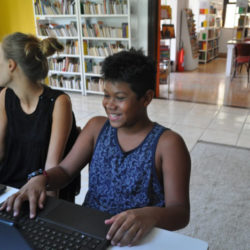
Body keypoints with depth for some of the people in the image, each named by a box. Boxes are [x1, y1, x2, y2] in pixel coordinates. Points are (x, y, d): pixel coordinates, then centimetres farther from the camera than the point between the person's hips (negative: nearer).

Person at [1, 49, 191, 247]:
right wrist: (41, 179, -17)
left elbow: (181, 213, -15)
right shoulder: (97, 127, 4)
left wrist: (151, 215, -36)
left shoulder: (167, 143, -12)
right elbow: (65, 170, 4)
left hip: (134, 241, -3)